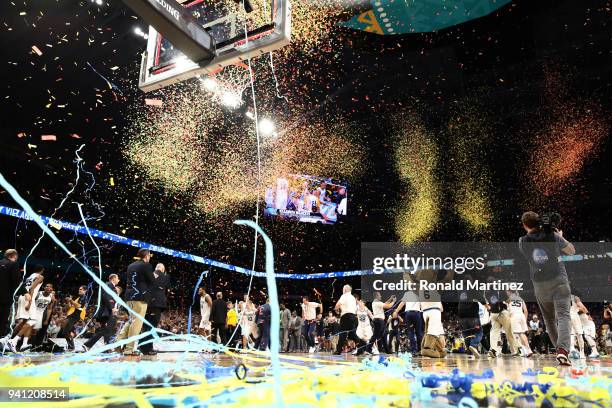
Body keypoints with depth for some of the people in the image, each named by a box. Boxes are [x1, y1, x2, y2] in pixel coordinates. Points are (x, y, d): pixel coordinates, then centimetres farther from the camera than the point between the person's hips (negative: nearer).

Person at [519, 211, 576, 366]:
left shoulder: (522, 242, -3)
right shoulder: (553, 236, -5)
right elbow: (571, 251, 8)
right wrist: (560, 236, 19)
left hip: (539, 285, 2)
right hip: (559, 280, -2)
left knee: (549, 318, 17)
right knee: (563, 315, -7)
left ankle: (559, 347, 24)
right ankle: (563, 350, -24)